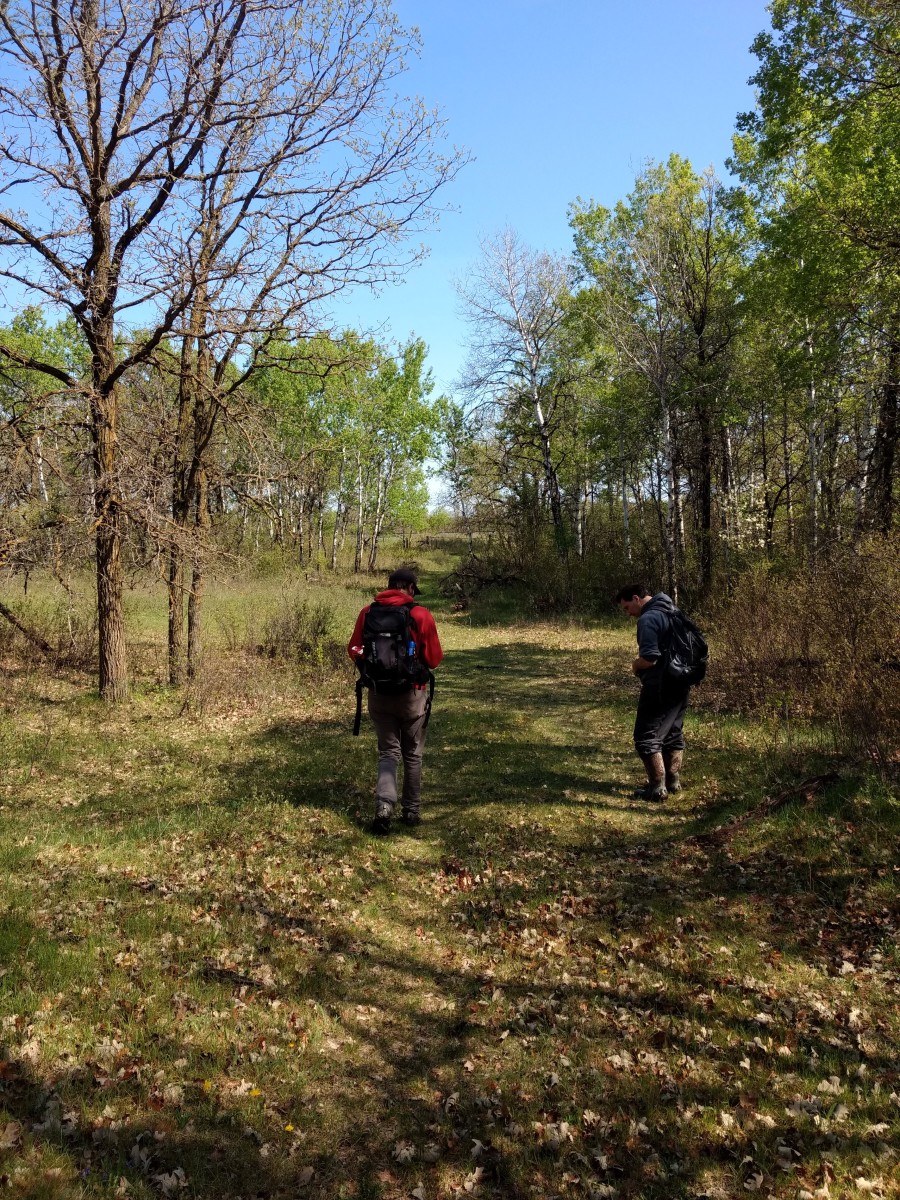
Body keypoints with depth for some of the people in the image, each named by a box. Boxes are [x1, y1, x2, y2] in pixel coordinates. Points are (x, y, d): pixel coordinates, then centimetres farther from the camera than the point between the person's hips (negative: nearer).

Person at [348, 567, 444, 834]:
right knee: (413, 754, 15)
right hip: (412, 694, -2)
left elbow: (354, 651, 0)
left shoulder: (368, 613, -4)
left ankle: (384, 804, -11)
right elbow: (434, 659, -8)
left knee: (388, 752, 11)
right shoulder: (421, 615, -11)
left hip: (378, 694, 2)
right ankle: (412, 811, 23)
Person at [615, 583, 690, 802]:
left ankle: (657, 788, 3)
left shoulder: (648, 619, -18)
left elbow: (649, 657, -28)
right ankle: (673, 781, 29)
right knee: (673, 733, 19)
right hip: (680, 685, 10)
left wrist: (635, 665, -6)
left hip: (660, 687, -10)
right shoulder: (672, 612, 13)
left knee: (647, 737, 0)